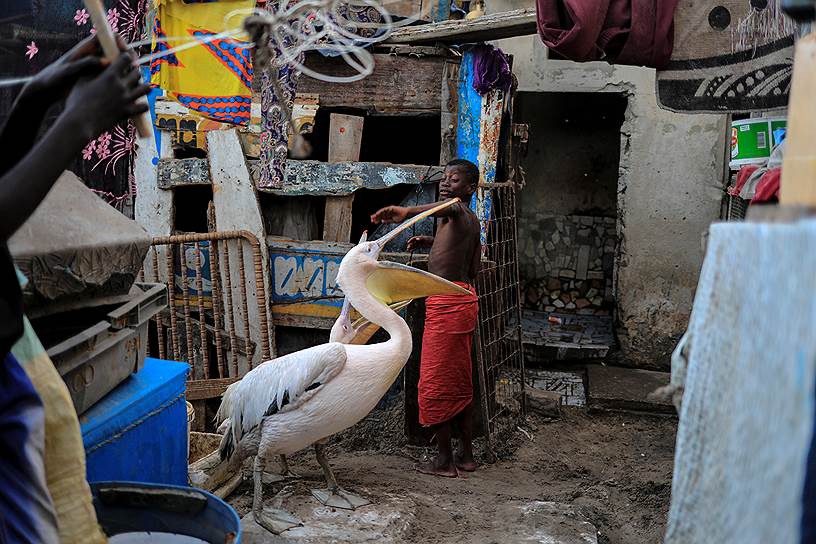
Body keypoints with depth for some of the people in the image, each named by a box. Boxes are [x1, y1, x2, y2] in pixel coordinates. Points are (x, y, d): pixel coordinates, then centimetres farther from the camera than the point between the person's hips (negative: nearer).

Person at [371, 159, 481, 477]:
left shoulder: (458, 213, -10)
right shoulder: (472, 221, 18)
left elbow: (449, 206, -38)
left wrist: (407, 212, -54)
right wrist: (436, 243, 23)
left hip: (446, 303, -10)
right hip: (464, 299, 10)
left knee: (436, 383, -1)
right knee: (460, 382, 16)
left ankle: (444, 459, 8)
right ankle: (466, 454, 25)